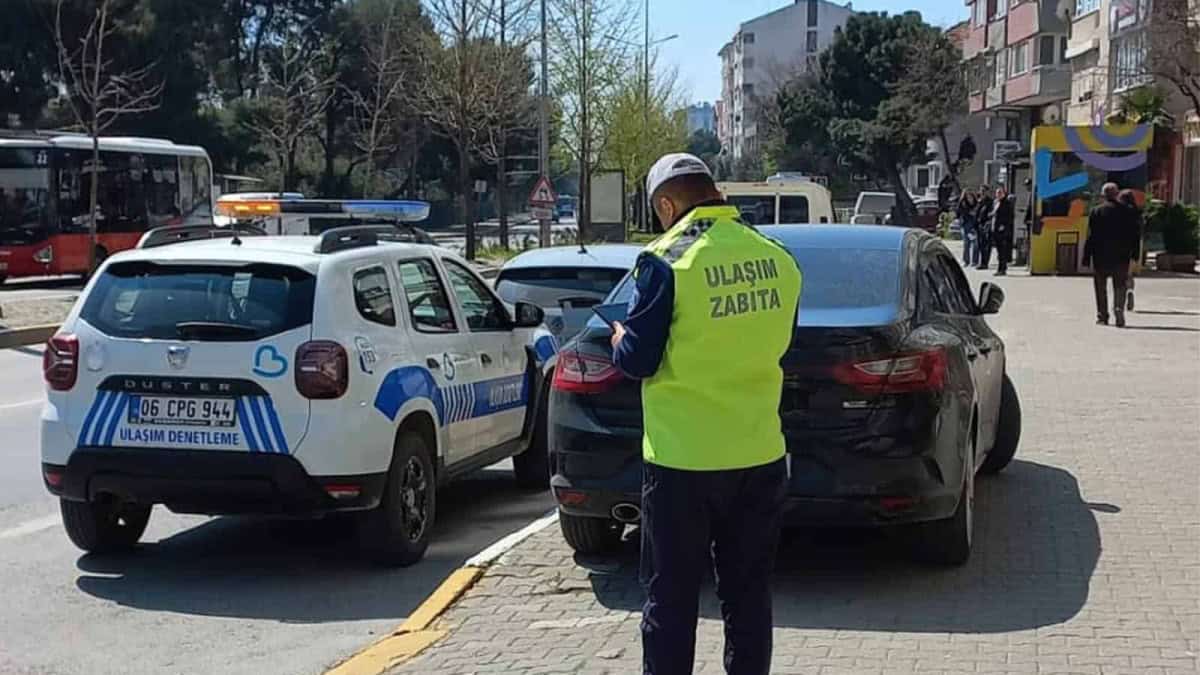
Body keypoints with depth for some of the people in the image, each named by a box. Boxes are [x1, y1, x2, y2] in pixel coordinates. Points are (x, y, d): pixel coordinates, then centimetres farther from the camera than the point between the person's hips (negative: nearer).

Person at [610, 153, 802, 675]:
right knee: (748, 593, 15)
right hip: (760, 455, 5)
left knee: (671, 599, 6)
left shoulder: (667, 261, -15)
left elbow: (637, 361, -10)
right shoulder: (778, 260, 2)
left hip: (683, 459, -5)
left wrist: (620, 335, 10)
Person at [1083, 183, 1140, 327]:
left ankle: (1102, 316, 10)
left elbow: (1090, 236, -5)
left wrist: (1086, 257, -2)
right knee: (1120, 287, 6)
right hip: (1121, 257, 1)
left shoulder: (1096, 211, -4)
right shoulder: (1126, 211, 1)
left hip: (1101, 256, -1)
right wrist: (1134, 254, 9)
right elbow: (1134, 235, 3)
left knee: (1101, 288, 10)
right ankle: (1119, 309, -16)